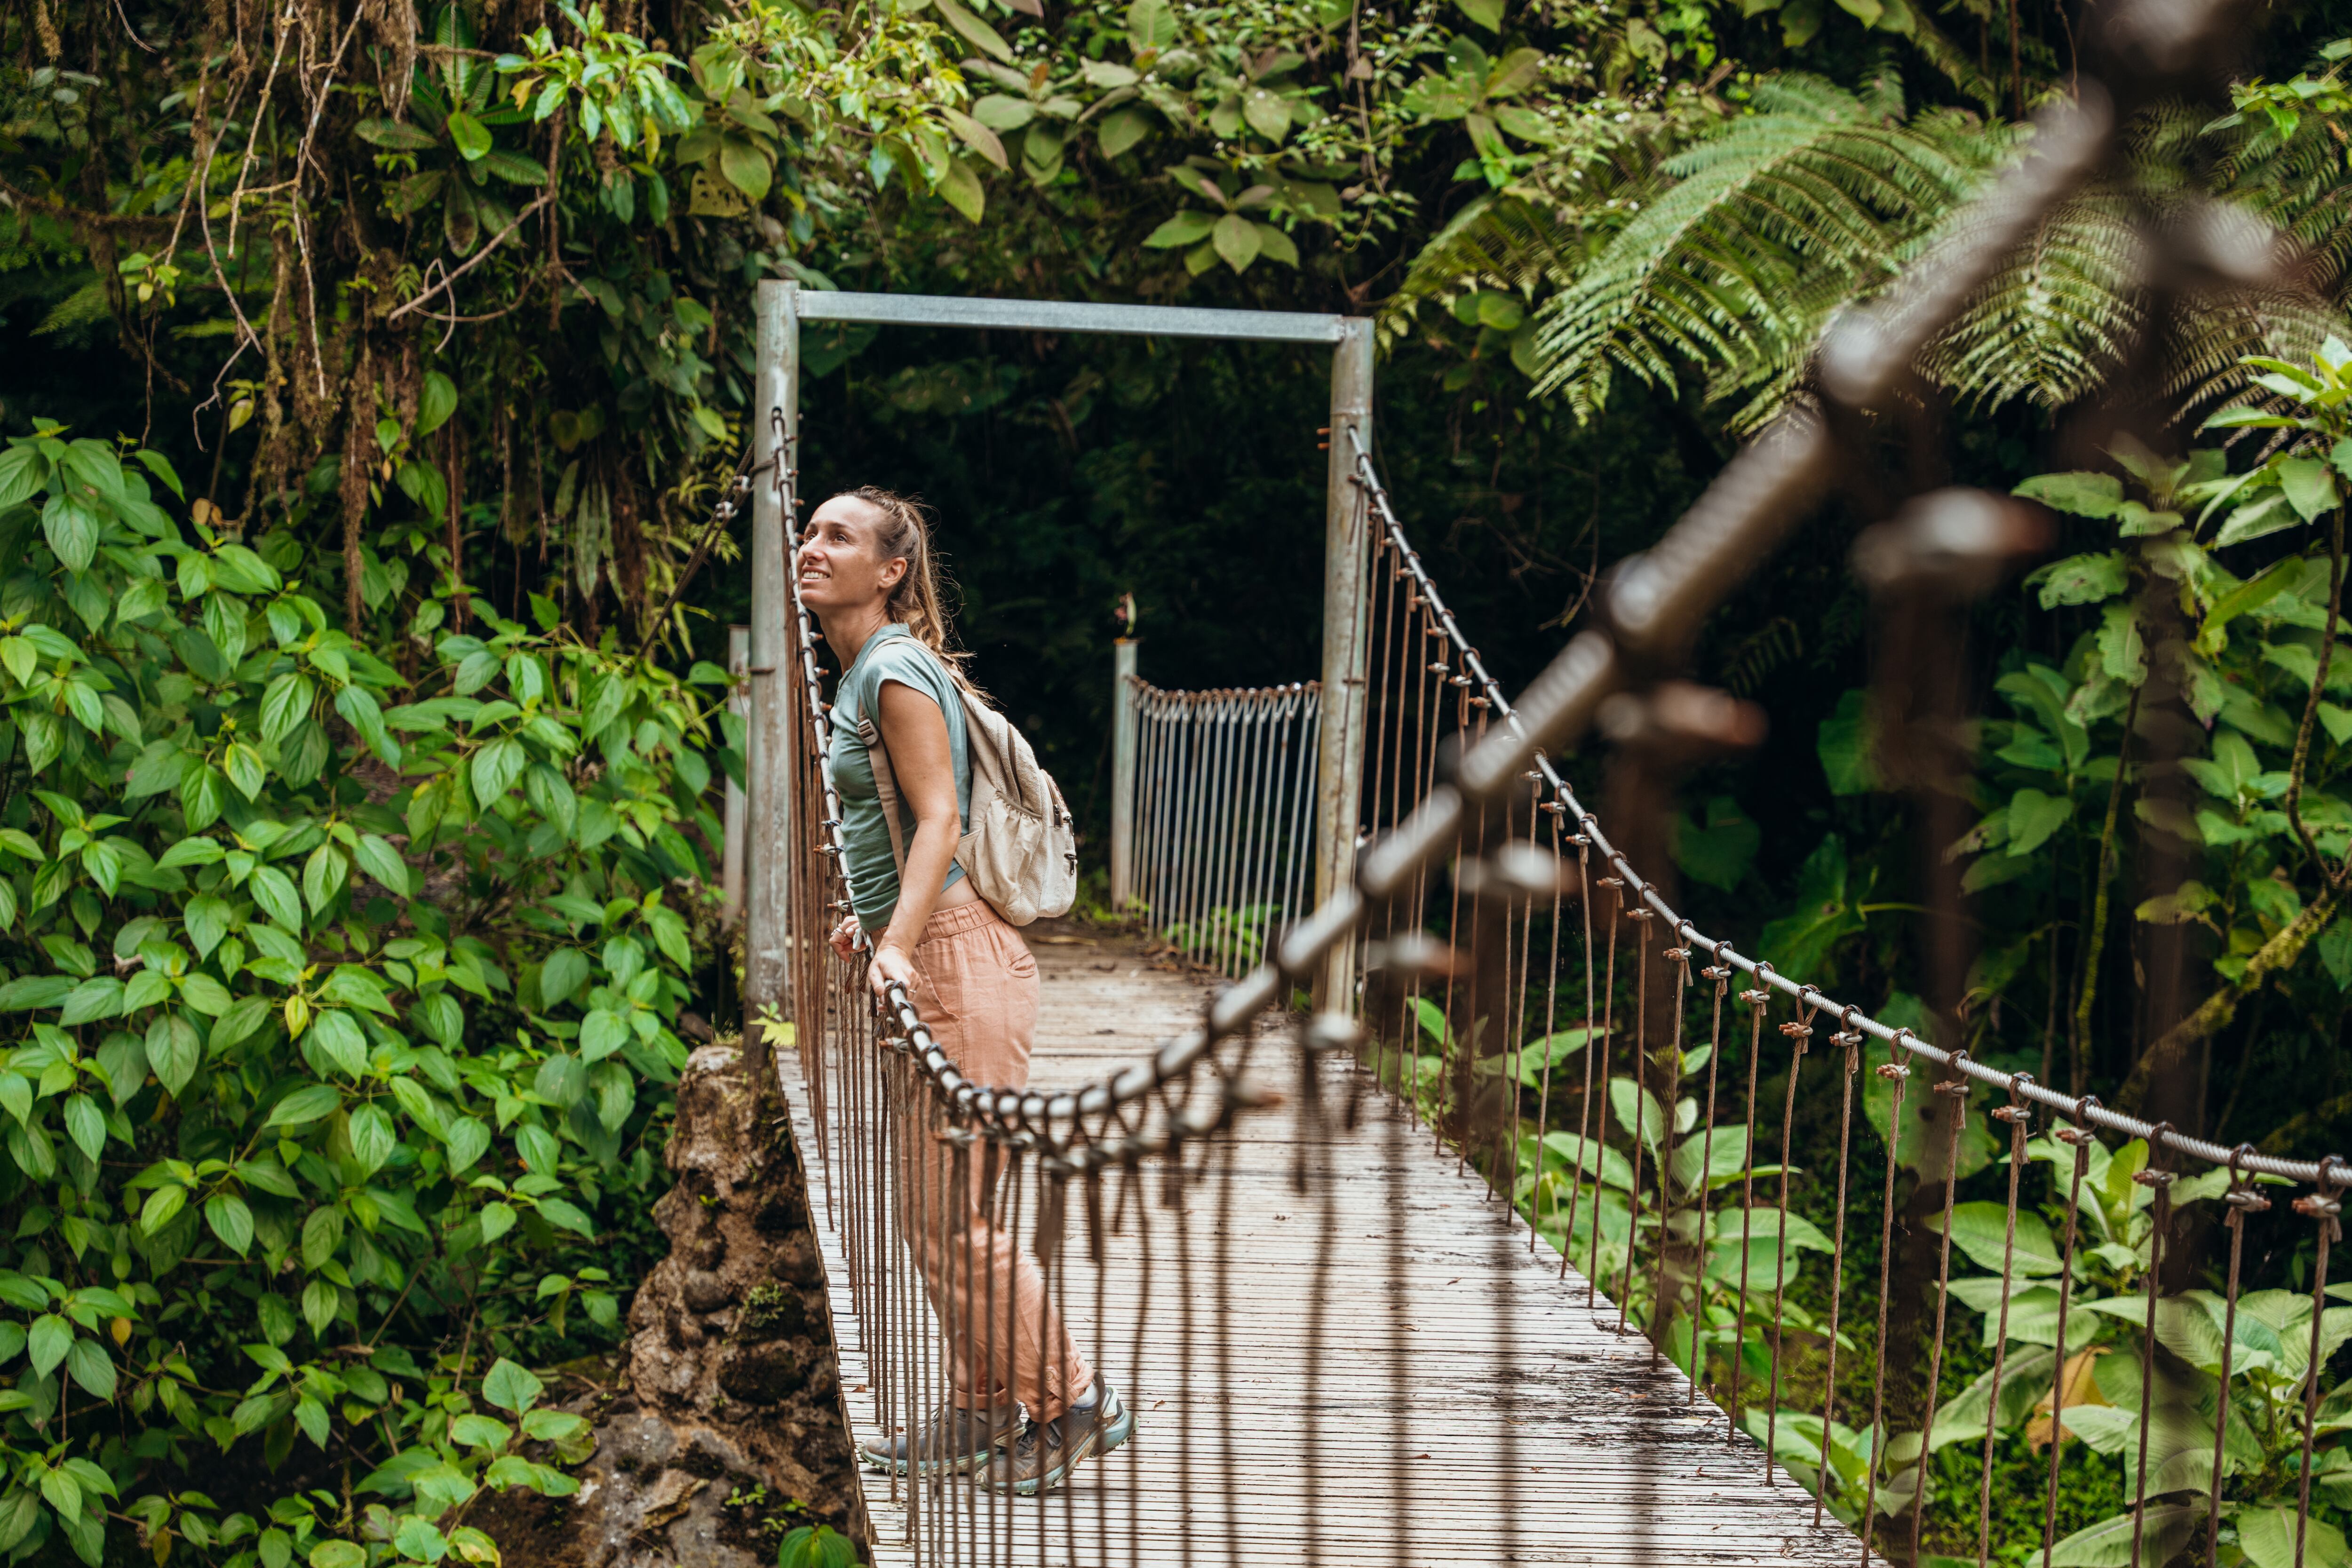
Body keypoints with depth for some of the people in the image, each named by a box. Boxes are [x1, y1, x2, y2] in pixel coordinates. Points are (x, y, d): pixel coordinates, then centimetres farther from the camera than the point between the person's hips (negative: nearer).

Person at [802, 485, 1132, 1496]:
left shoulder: (897, 672, -13)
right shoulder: (864, 673, 16)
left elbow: (940, 817, -20)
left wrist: (899, 943, -30)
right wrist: (875, 920, 36)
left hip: (956, 957, -10)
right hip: (925, 951, 10)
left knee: (954, 1213, -7)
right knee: (934, 1213, 13)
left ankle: (1073, 1404, 3)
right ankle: (981, 1414, 21)